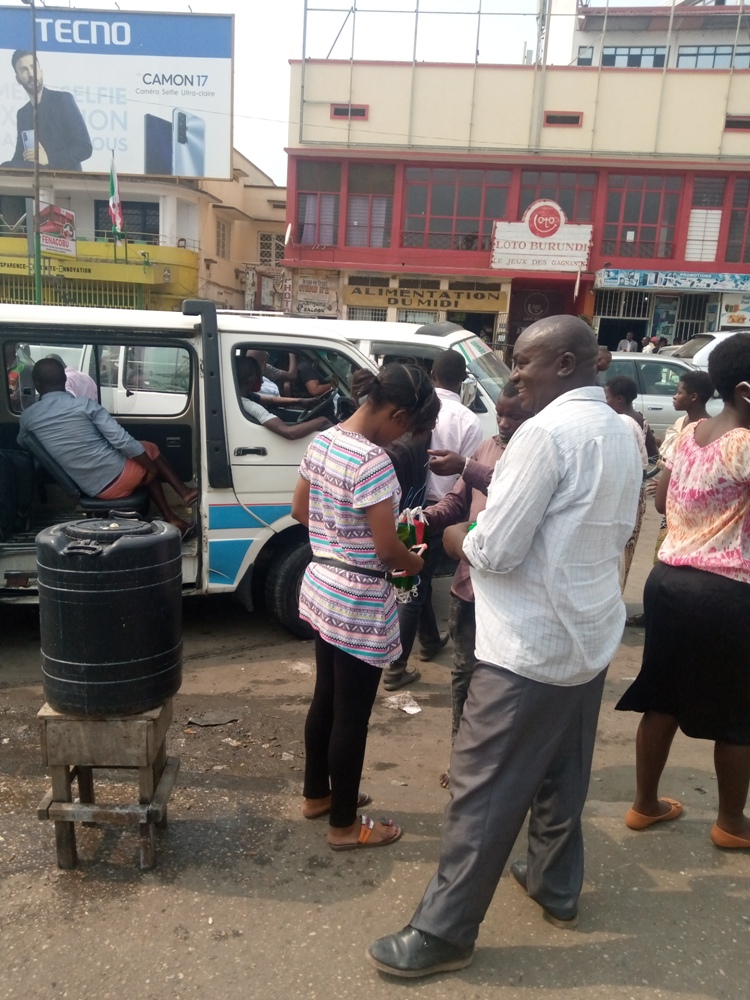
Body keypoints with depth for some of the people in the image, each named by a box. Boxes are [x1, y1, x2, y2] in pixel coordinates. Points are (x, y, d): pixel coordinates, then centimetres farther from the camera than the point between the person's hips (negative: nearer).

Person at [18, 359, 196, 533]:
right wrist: (152, 467, -1)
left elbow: (22, 444, 25)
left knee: (145, 471, 33)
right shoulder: (84, 404, -12)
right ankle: (185, 492, 24)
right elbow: (123, 441, -16)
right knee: (150, 448, 28)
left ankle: (171, 519, 28)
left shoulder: (27, 417, 1)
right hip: (118, 475, -5)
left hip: (94, 489, 5)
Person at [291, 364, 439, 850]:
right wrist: (417, 564, -2)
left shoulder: (322, 441, 3)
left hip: (322, 588, 9)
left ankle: (317, 794, 41)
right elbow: (387, 549, -21)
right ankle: (345, 825, 25)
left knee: (326, 698, 23)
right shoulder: (373, 461, -24)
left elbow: (301, 510, 13)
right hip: (358, 601, -9)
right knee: (352, 713, 7)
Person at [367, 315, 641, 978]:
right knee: (563, 775, 23)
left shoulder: (547, 431, -20)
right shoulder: (621, 435, 8)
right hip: (591, 634, 9)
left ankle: (445, 933, 16)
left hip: (531, 647, -9)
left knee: (484, 789, 2)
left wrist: (460, 538, 0)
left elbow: (497, 550, -23)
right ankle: (557, 887, 41)